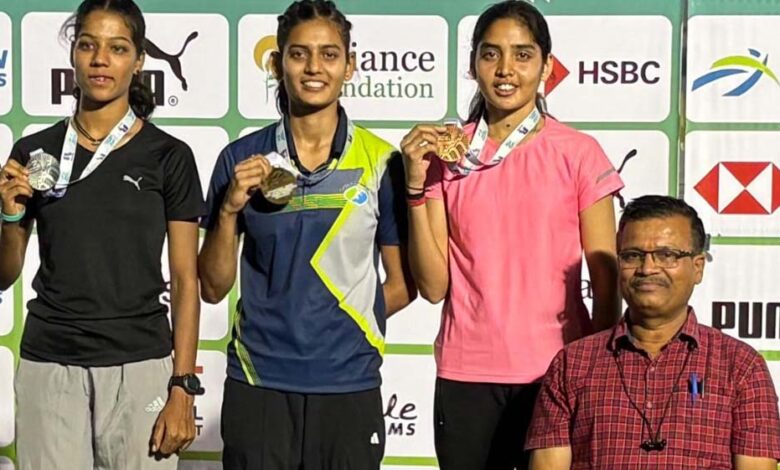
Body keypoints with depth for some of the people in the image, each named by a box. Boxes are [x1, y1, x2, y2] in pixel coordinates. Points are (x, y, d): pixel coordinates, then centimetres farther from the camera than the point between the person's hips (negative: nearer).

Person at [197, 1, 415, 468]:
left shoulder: (381, 161, -1)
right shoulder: (242, 159, 1)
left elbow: (404, 283, 6)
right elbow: (214, 287, 2)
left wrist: (347, 324, -5)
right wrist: (230, 209, -11)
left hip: (349, 386, 0)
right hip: (257, 384, 1)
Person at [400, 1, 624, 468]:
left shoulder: (579, 153, -2)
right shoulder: (446, 155, 3)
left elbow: (606, 279, 2)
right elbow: (434, 285, -1)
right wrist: (416, 184, -8)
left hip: (557, 372, -1)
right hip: (465, 376, 1)